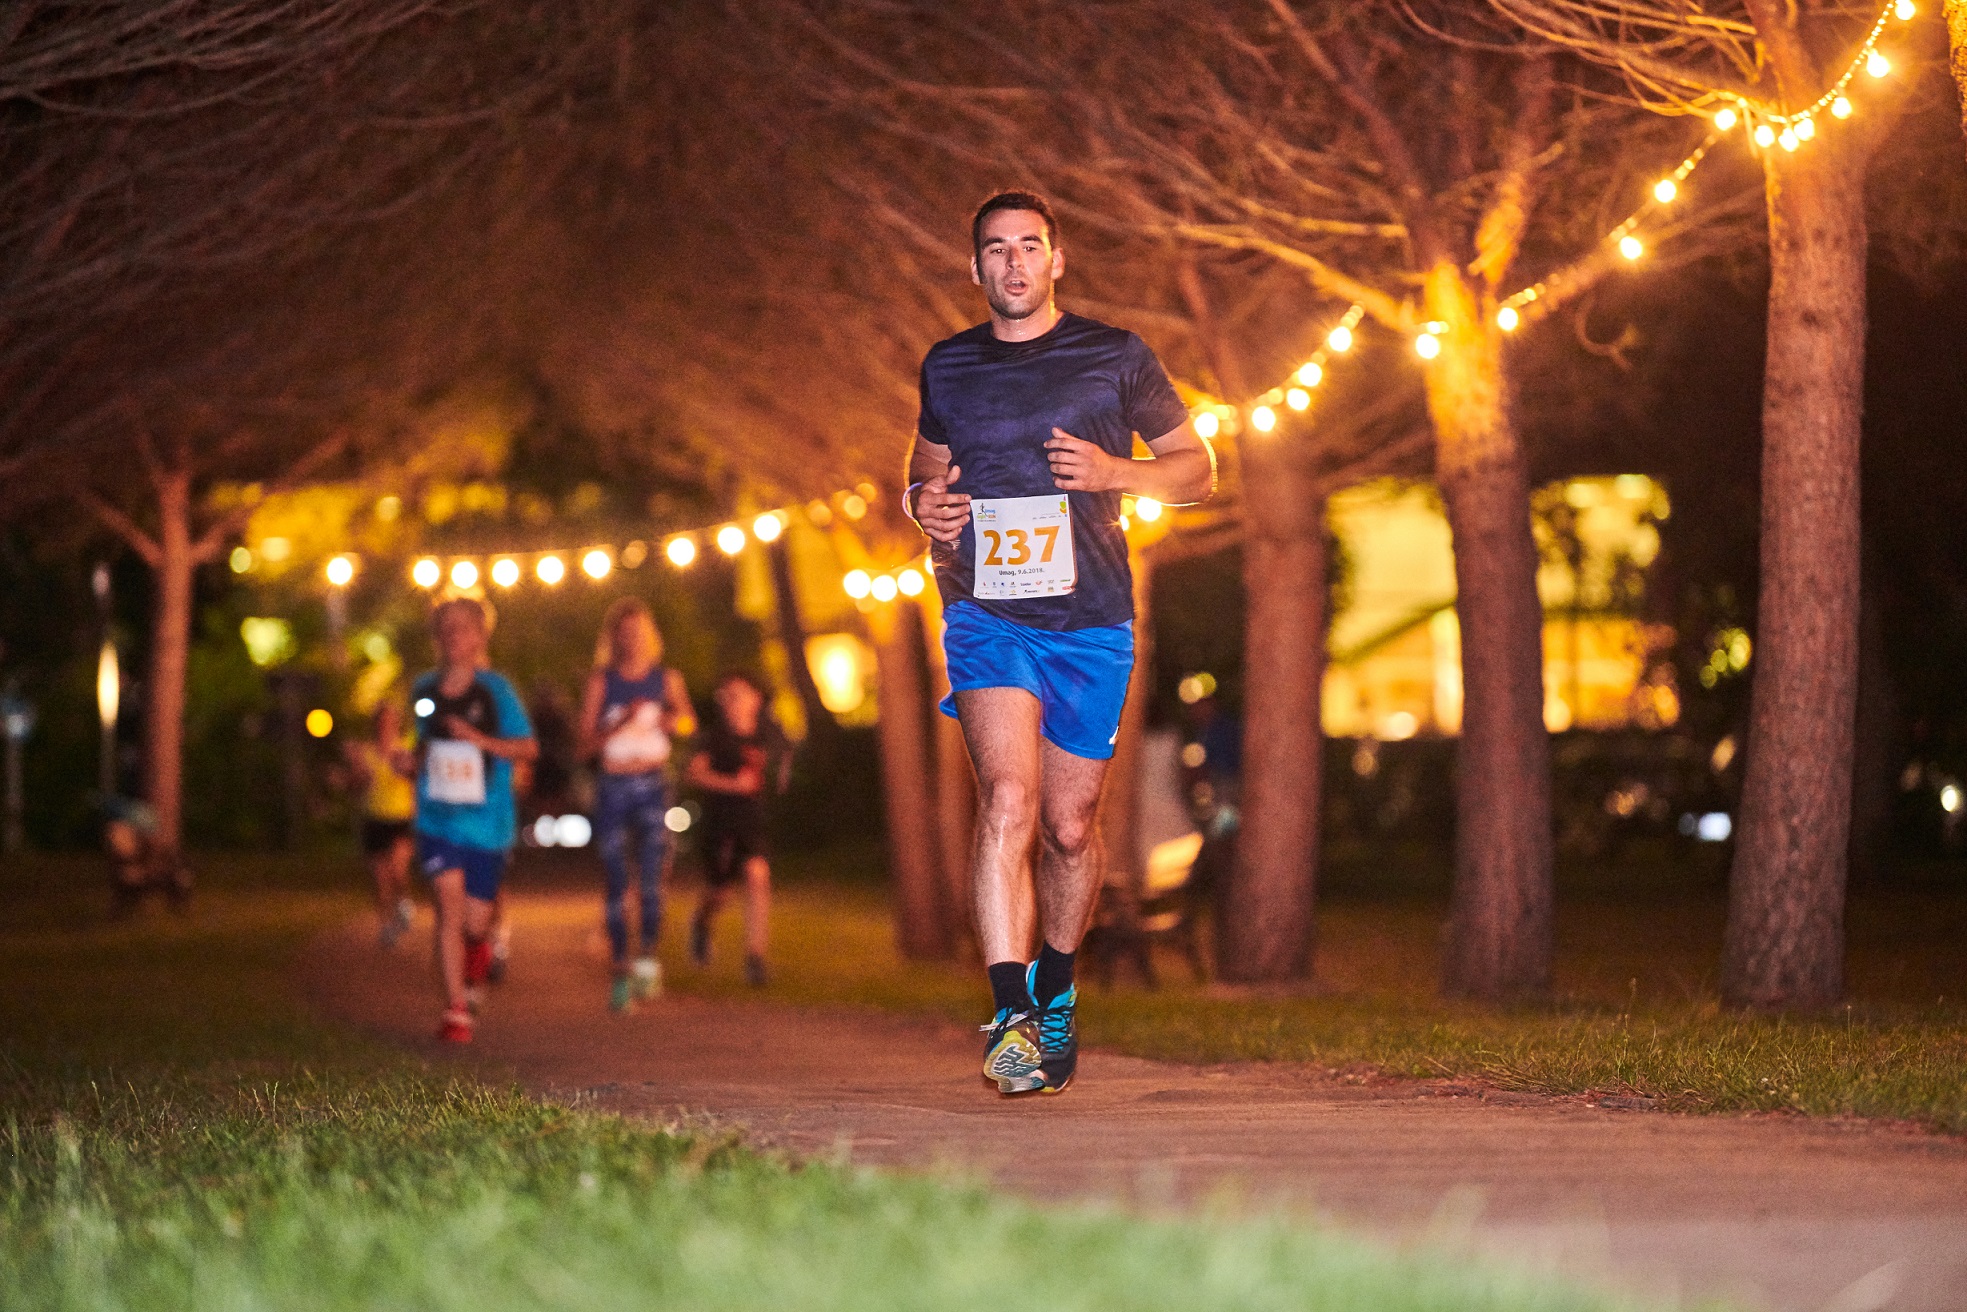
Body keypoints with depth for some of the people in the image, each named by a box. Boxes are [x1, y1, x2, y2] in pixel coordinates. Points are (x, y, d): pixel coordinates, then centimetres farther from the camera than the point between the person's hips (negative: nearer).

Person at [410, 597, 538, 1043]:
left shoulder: (494, 691, -4)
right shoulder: (424, 690, 6)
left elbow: (528, 747, -4)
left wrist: (481, 739, -18)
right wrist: (419, 760, 2)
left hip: (486, 822, -1)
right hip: (438, 820, 1)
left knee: (475, 923, 3)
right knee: (450, 908, -15)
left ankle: (479, 951, 41)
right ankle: (456, 1012, -12)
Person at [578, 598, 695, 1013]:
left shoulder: (666, 679, 7)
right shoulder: (601, 682, 4)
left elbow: (689, 722, -6)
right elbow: (585, 743, -1)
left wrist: (673, 721, -29)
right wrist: (620, 723, -17)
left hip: (653, 785, 0)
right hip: (613, 787, 0)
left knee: (653, 872, -19)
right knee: (616, 884, 0)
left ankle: (647, 956, -12)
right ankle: (621, 971, 5)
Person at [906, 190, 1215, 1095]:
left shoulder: (1115, 359, 4)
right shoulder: (947, 368, 10)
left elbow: (1195, 468, 9)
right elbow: (926, 466, 27)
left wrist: (1112, 471, -10)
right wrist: (924, 503, 2)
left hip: (1091, 621, 0)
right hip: (986, 613, 0)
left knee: (1070, 825, 8)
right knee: (1007, 798, -21)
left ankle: (1056, 988, 33)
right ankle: (1011, 1017, -27)